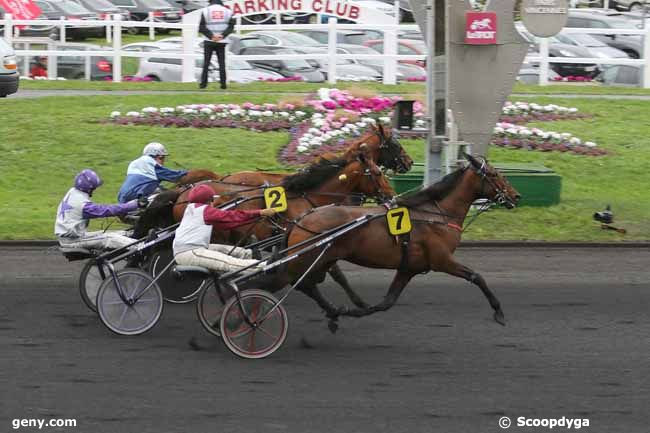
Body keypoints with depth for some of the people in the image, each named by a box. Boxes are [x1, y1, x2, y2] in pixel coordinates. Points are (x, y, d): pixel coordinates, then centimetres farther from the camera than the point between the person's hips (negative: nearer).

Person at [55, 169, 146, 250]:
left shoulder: (72, 192, 7)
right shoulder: (81, 202, -22)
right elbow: (107, 210, -23)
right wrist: (135, 204, -22)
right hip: (72, 239, -9)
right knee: (111, 239, -17)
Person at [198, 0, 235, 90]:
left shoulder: (206, 11, -3)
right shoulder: (227, 11, 3)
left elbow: (201, 27, -8)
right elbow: (231, 26, -1)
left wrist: (211, 36, -9)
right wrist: (222, 35, -7)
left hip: (209, 42, -1)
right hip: (221, 42, 1)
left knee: (206, 62, 4)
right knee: (222, 63, 6)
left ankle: (203, 83, -1)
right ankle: (223, 83, 1)